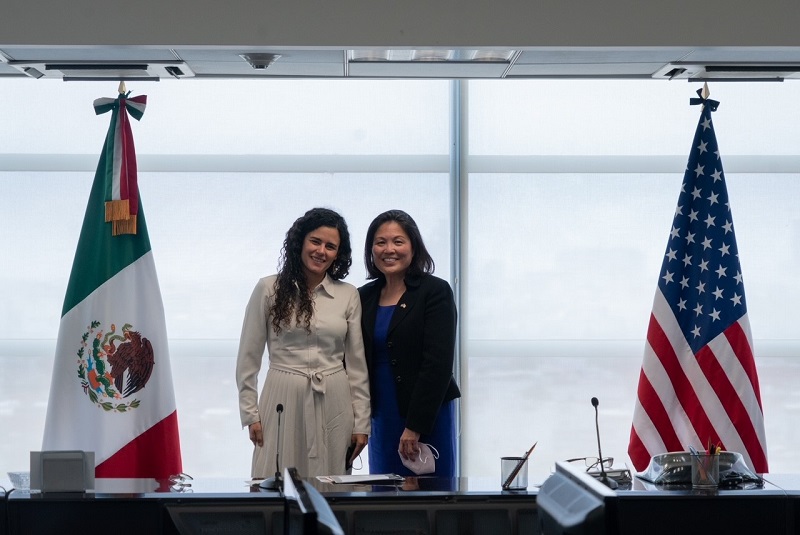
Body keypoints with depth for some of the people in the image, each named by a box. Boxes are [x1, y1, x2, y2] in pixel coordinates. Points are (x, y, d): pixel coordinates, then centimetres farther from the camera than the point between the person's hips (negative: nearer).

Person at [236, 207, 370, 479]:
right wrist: (250, 413, 0)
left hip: (333, 405, 1)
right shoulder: (269, 289, 1)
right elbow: (248, 357, 4)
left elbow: (357, 362, 8)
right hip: (283, 402, -1)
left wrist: (361, 422, 5)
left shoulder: (348, 295, 6)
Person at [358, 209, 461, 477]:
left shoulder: (435, 292, -6)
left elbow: (438, 362, -13)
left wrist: (415, 425, -17)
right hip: (381, 417, 5)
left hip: (428, 417, -5)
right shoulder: (365, 297, 10)